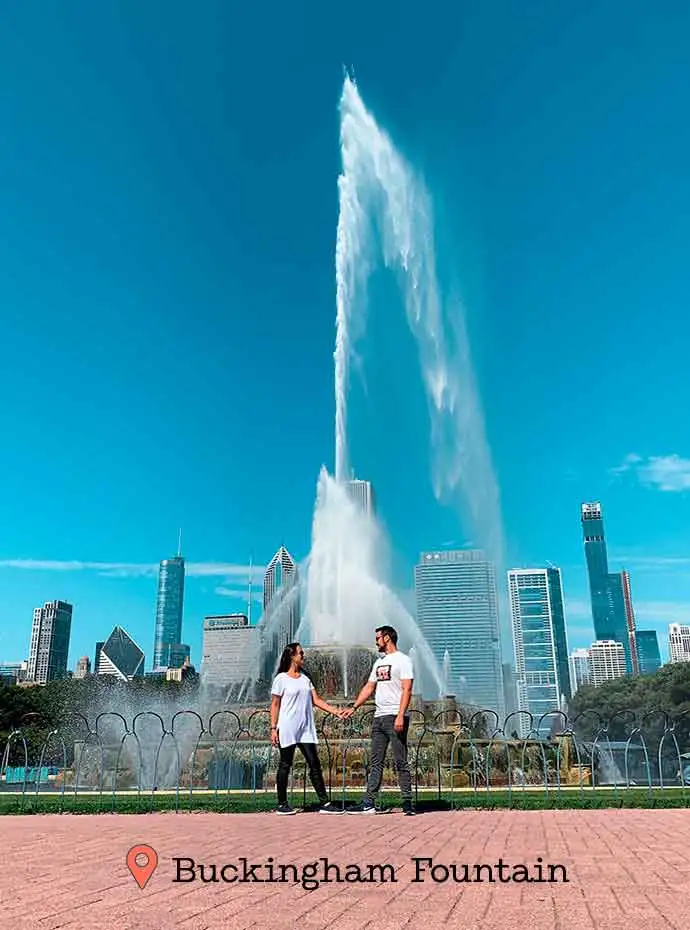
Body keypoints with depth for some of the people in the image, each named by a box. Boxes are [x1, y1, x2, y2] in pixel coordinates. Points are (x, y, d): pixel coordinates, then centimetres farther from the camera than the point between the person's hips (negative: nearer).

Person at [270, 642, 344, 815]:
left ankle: (324, 803, 4)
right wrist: (273, 728, -8)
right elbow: (275, 705, -4)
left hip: (306, 728, 6)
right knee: (285, 765, 4)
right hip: (287, 729, -6)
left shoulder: (305, 677, 12)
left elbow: (316, 700, 10)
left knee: (314, 764, 2)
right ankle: (282, 804, 16)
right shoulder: (281, 679, -5)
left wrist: (335, 711, -1)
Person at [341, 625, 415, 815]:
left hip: (395, 717, -8)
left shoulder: (402, 660, -5)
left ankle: (407, 803, 3)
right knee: (376, 762, 8)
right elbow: (369, 688, 22)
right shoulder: (379, 662, 19)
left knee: (401, 762, -4)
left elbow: (407, 689, -14)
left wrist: (400, 716, -22)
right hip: (379, 717, 8)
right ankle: (369, 803, 10)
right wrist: (353, 708, 15)